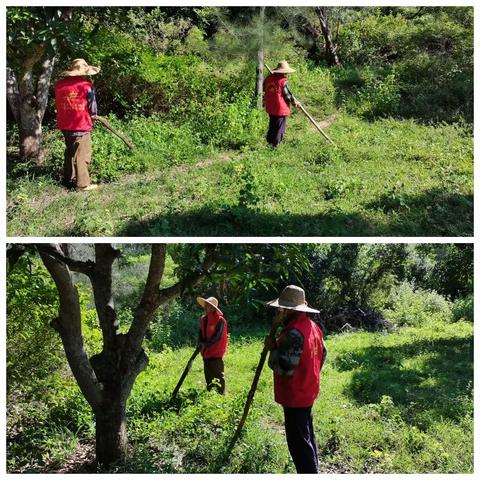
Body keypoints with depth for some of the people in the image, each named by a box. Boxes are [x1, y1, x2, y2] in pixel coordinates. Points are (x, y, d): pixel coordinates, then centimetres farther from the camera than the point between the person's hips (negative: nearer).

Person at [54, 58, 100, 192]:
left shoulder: (59, 84, 1)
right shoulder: (86, 86, -14)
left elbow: (58, 103, 11)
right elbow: (93, 107, -7)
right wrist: (93, 116, 13)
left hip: (65, 125, 6)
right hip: (81, 126, -6)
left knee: (70, 152, 22)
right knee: (82, 155, 1)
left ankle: (68, 179, 31)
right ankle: (82, 184, 3)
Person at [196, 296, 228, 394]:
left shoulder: (220, 320, -13)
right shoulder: (203, 319, 9)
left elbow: (217, 336, -17)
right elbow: (201, 334, 14)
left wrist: (206, 345, -23)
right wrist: (200, 344, -6)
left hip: (216, 353, -7)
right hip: (206, 353, 7)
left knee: (218, 375, -4)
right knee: (208, 375, 15)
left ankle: (221, 394, 1)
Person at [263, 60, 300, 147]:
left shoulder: (269, 78, 1)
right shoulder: (283, 81, -18)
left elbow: (263, 89, 15)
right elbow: (287, 95, -12)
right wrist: (294, 102, 4)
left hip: (270, 108, 7)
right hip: (280, 108, -7)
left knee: (272, 126, 22)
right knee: (279, 127, 5)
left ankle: (269, 141, 30)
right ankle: (275, 144, 9)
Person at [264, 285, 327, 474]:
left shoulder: (294, 332, -27)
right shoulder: (312, 326, 5)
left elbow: (284, 367, -28)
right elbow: (322, 355, 17)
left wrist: (273, 347, -15)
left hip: (295, 396, -10)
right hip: (307, 392, 10)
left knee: (298, 442, -1)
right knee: (307, 437, 21)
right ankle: (312, 471, 33)